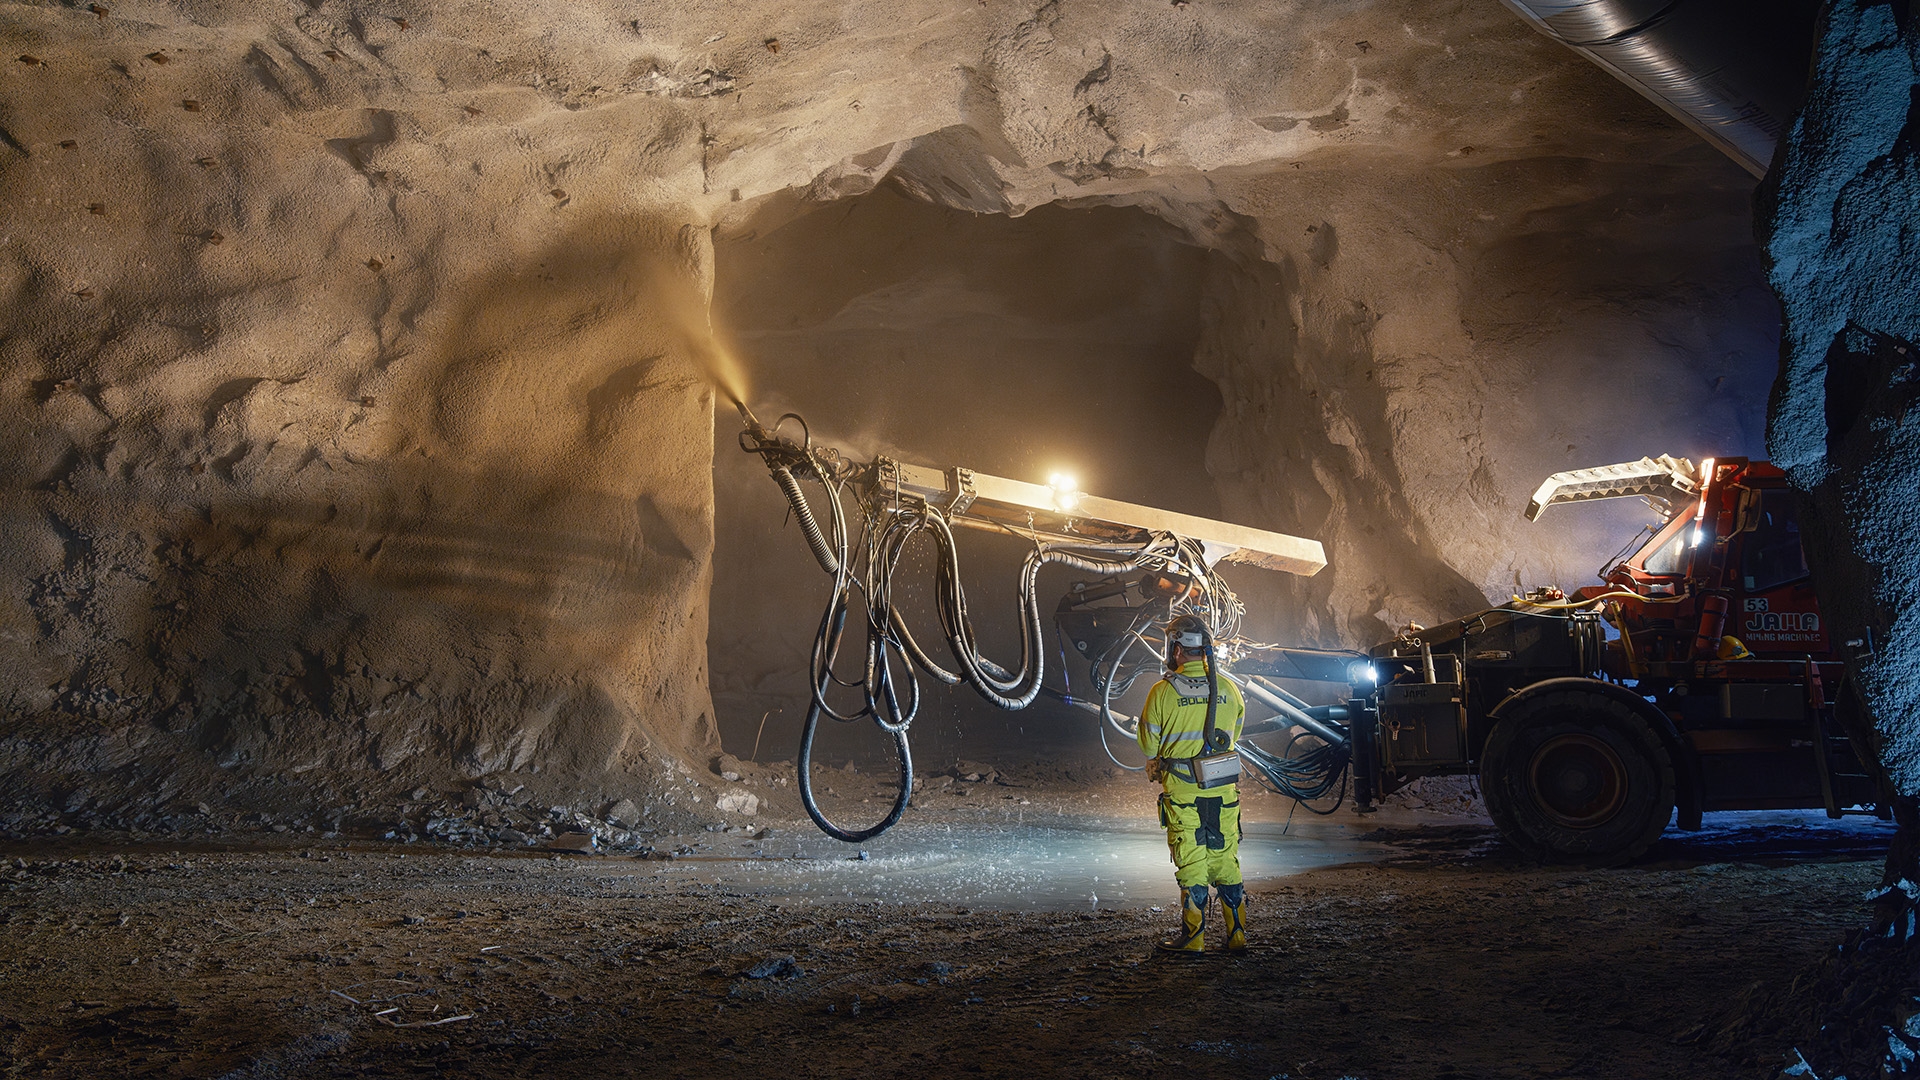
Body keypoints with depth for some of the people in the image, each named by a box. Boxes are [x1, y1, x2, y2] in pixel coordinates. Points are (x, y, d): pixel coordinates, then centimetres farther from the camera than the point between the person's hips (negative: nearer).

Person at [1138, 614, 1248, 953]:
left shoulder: (1163, 692, -12)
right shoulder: (1229, 688, 0)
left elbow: (1149, 743, -3)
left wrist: (1156, 764, 17)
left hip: (1182, 790, -3)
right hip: (1224, 789, 3)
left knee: (1191, 864, 4)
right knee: (1226, 859, 13)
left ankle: (1193, 937, 9)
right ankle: (1237, 933, 18)